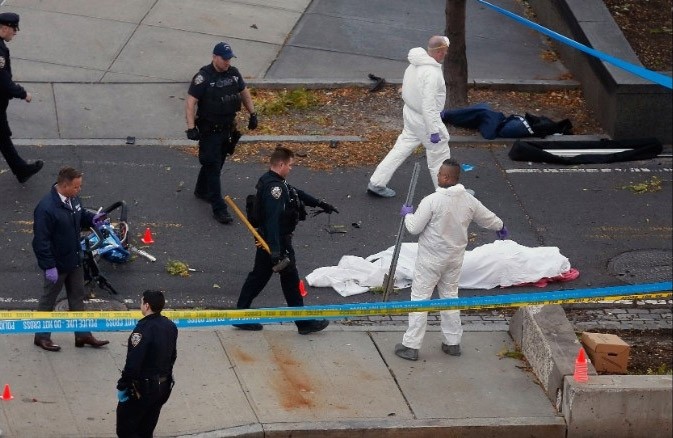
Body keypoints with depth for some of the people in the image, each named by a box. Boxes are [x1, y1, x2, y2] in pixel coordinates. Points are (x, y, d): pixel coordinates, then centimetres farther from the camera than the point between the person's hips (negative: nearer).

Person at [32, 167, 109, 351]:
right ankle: (42, 336, 26)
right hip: (57, 264, -8)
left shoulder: (73, 199, -4)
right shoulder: (46, 208, -29)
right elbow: (41, 240, -26)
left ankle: (83, 335, 30)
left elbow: (81, 216, 16)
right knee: (48, 301, 11)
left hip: (74, 260, 8)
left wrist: (92, 219, -7)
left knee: (77, 298, 18)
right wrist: (49, 266, -25)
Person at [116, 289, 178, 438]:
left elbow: (133, 363, -24)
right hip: (163, 387, 8)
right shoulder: (170, 327, 2)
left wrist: (122, 386, -16)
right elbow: (172, 357, 11)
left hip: (142, 388, -8)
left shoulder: (144, 329, -24)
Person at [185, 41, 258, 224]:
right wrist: (191, 127, -25)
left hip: (227, 127, 7)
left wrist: (253, 114, 16)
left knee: (217, 162, 20)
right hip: (209, 131, -7)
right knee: (213, 166, -5)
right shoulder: (203, 77, -19)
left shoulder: (234, 73, 2)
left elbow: (244, 92, 18)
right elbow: (190, 102, -20)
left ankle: (202, 191, 43)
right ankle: (219, 208, -5)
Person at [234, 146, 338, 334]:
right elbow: (273, 220, -34)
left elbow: (296, 193, 21)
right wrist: (276, 252, -39)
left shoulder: (269, 181, 7)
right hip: (278, 241, -10)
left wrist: (320, 204, 30)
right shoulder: (275, 187, -26)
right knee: (290, 280, 2)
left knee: (258, 276, 15)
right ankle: (304, 322, 13)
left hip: (266, 240, 10)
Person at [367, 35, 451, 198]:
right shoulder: (432, 73, -28)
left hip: (411, 113, 8)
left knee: (402, 148, 17)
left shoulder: (414, 65, 1)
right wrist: (434, 131, -24)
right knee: (439, 155, 9)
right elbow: (429, 105, -29)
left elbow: (406, 90, 14)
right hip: (426, 119, -8)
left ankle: (377, 183, 20)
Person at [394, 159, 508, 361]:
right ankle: (453, 342, 27)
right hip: (454, 258, 5)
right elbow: (488, 218, 12)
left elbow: (414, 228, -17)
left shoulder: (431, 201, -23)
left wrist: (407, 214, 5)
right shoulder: (469, 201, -5)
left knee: (420, 298, 2)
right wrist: (500, 227, 35)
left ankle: (411, 346, 5)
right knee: (450, 296, 20)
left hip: (431, 259, -5)